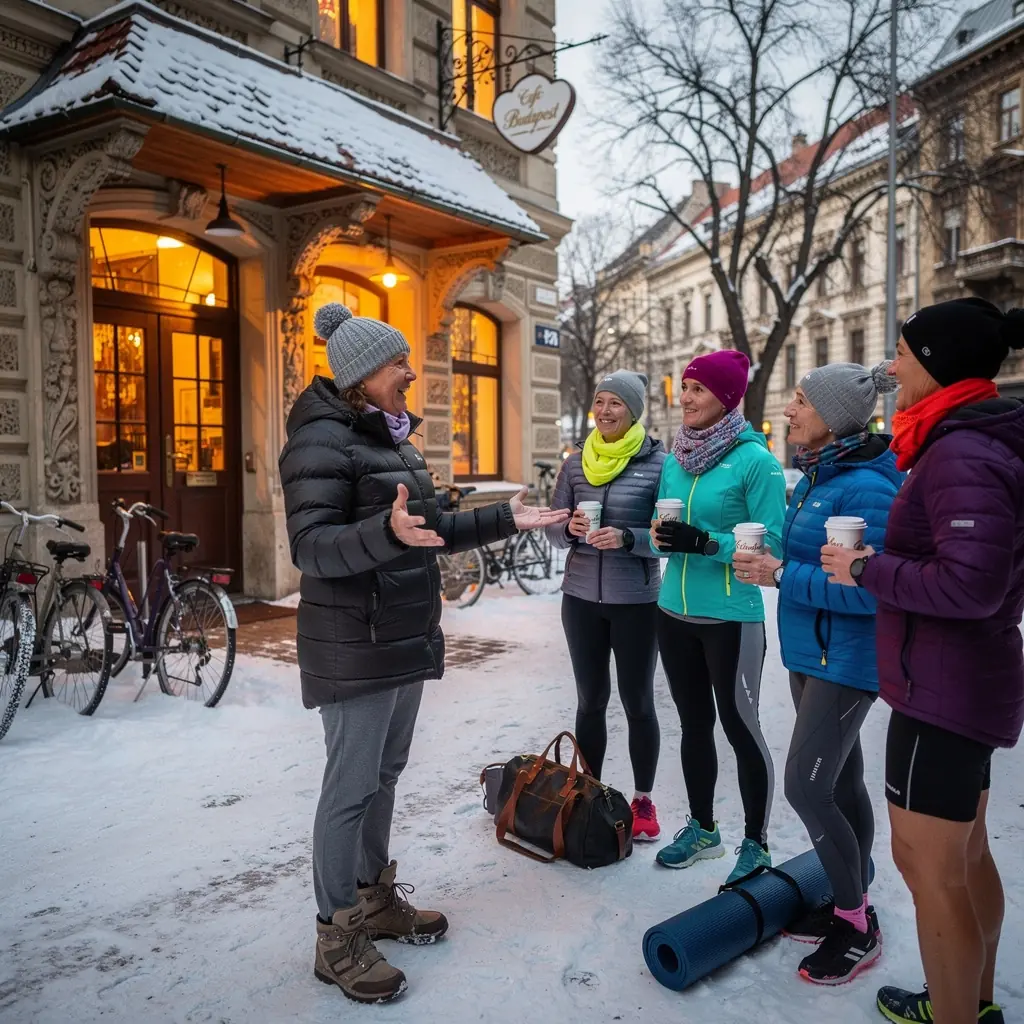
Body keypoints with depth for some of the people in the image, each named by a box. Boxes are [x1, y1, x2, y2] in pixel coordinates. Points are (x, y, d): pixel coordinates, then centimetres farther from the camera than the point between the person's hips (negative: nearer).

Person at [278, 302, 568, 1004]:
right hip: (354, 648, -9)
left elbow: (431, 532, 20)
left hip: (406, 639, 9)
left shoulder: (393, 438, 15)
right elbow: (310, 548, -22)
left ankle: (376, 898, 34)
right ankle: (337, 938, 16)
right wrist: (386, 534, -39)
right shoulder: (322, 439, -14)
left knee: (386, 772, 18)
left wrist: (506, 520, 14)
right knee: (351, 786, 0)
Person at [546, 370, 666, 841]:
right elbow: (553, 530, 8)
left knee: (638, 701, 9)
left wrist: (627, 538, -23)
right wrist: (571, 529, -14)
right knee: (589, 700, 12)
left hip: (637, 602, -3)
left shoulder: (658, 463, -7)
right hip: (581, 598, 3)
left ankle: (643, 801, 25)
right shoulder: (575, 464, 4)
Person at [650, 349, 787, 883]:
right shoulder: (675, 459, 8)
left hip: (731, 616, -6)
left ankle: (756, 845, 25)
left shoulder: (755, 459, -11)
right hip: (675, 611, 6)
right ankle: (702, 828, 35)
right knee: (693, 723, 17)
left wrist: (705, 543, -24)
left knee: (740, 726, 5)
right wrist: (659, 535, -8)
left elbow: (772, 543, -14)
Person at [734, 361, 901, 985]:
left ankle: (858, 929, 14)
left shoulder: (867, 488, -21)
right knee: (842, 784, 18)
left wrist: (781, 576, -25)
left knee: (807, 789, -6)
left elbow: (868, 588, -27)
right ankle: (850, 904, 33)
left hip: (846, 661, -9)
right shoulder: (816, 477, 8)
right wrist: (772, 564, -1)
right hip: (810, 653, 9)